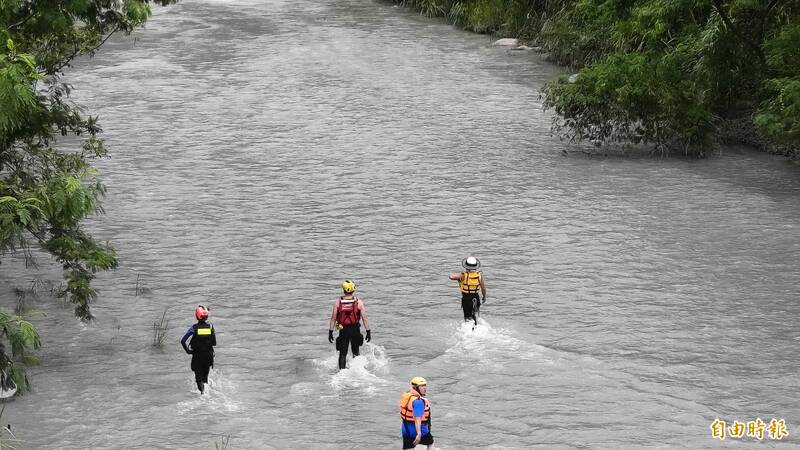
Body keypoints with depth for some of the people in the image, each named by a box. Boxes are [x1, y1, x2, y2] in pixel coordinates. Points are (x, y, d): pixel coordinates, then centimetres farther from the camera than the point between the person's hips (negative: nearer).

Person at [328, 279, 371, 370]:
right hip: (355, 329, 0)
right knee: (355, 352, 19)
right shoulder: (358, 302, -8)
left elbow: (333, 318, -4)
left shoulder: (338, 301, -6)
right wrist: (368, 332, -1)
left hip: (343, 330, 0)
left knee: (342, 354, 10)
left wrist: (330, 332, 3)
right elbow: (364, 318, -8)